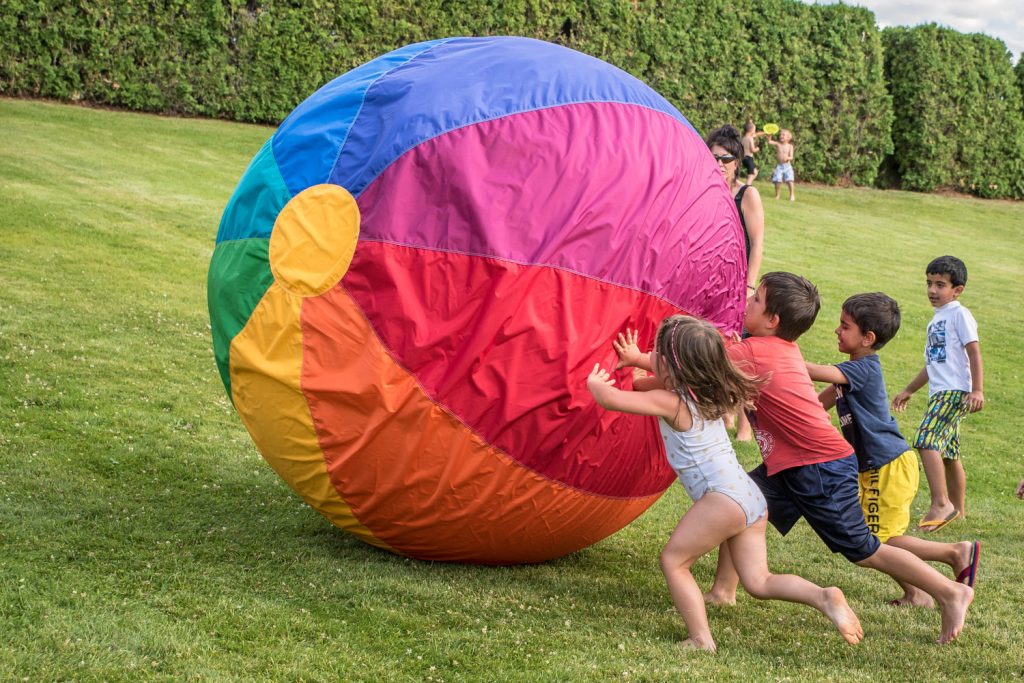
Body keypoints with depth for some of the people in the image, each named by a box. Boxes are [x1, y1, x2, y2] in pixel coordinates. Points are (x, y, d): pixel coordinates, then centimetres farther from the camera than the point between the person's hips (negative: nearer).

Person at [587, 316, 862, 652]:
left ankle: (701, 640, -1)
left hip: (723, 497, -9)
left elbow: (610, 398, -9)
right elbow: (674, 374, 39)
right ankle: (823, 596, -8)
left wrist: (596, 383, 12)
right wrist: (636, 359, 46)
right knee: (759, 582, 10)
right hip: (751, 497, 9)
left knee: (673, 560, 4)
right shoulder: (708, 393, 16)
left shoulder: (669, 402, -8)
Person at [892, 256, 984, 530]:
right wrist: (909, 390, 34)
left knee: (927, 441, -23)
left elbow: (974, 353, -12)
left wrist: (977, 390, -20)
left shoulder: (959, 314, -6)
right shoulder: (937, 318, 21)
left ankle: (941, 505, -26)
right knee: (949, 454, 14)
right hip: (940, 393, 10)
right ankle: (958, 510, 23)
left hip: (954, 392, -10)